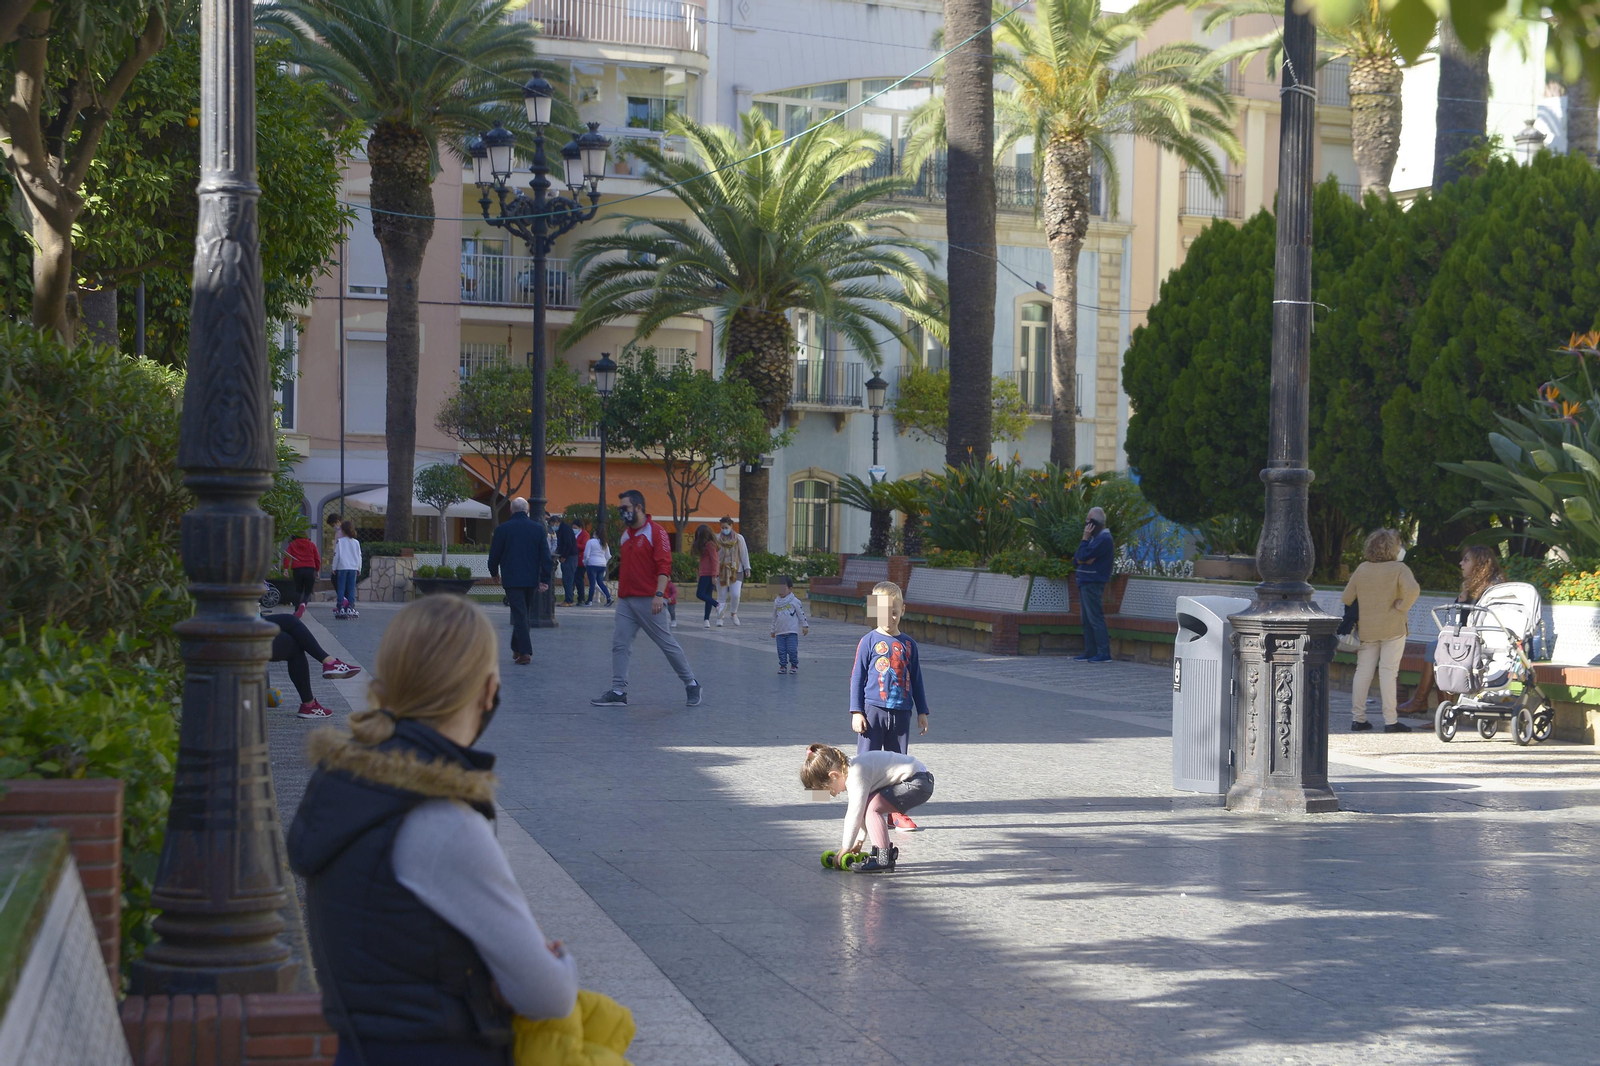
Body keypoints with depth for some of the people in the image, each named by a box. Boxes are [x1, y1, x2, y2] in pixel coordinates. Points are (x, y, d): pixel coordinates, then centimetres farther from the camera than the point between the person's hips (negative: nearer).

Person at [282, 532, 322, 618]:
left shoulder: (292, 545, 12)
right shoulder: (311, 544, 13)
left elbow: (287, 556, -2)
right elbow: (317, 558, 9)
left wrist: (286, 568, -7)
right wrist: (317, 570, 16)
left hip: (297, 569, 0)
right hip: (310, 569, 0)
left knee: (298, 591, 15)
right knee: (308, 592, 6)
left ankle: (297, 610, 8)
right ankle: (303, 604, -24)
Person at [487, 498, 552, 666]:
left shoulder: (502, 529, -5)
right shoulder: (537, 529, 3)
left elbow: (494, 554, 0)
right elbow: (545, 556, 0)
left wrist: (494, 572, 19)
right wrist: (544, 580, 3)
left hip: (511, 579, -3)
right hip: (531, 579, 3)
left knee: (519, 614, -5)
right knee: (524, 614, 16)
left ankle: (524, 652, -15)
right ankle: (517, 649, 26)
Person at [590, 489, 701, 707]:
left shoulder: (655, 531, -8)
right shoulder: (626, 534, 16)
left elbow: (664, 565, -15)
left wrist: (659, 594, -25)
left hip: (648, 601, -7)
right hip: (625, 600, 7)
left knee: (667, 643, 0)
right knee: (620, 644, -1)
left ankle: (691, 684, 14)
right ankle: (618, 692, 1)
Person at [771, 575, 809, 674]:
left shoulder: (795, 601, -3)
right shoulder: (776, 602, 9)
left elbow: (801, 614, 2)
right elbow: (774, 617, 17)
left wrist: (805, 626, 0)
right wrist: (773, 630, 19)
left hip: (792, 631, -4)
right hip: (780, 632, 4)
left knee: (792, 650, -6)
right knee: (781, 651, 3)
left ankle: (794, 665, 7)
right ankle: (783, 666, 12)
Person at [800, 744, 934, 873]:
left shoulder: (856, 776, -23)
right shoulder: (850, 773, 9)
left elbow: (855, 814, -20)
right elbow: (860, 812, 18)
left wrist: (844, 850, -11)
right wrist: (859, 841, 21)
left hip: (918, 783, -11)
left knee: (872, 807, -23)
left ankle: (883, 859, -19)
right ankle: (883, 850, 18)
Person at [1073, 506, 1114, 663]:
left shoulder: (1104, 539, -12)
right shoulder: (1094, 537, 20)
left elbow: (1083, 556, -19)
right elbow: (1076, 558, 14)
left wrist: (1085, 538, -8)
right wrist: (1083, 559, -7)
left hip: (1093, 583, -10)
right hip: (1085, 582, 10)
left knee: (1095, 618, -11)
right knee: (1087, 620, 10)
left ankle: (1104, 653, -12)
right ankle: (1090, 652, 13)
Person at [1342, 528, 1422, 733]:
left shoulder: (1361, 569, 5)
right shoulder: (1399, 568, -9)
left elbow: (1346, 598, 7)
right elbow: (1413, 590, -27)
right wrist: (1402, 606, -13)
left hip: (1366, 629, 4)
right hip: (1392, 629, -4)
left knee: (1363, 671, 8)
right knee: (1388, 672, -3)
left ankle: (1358, 718, 10)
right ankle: (1390, 721, -2)